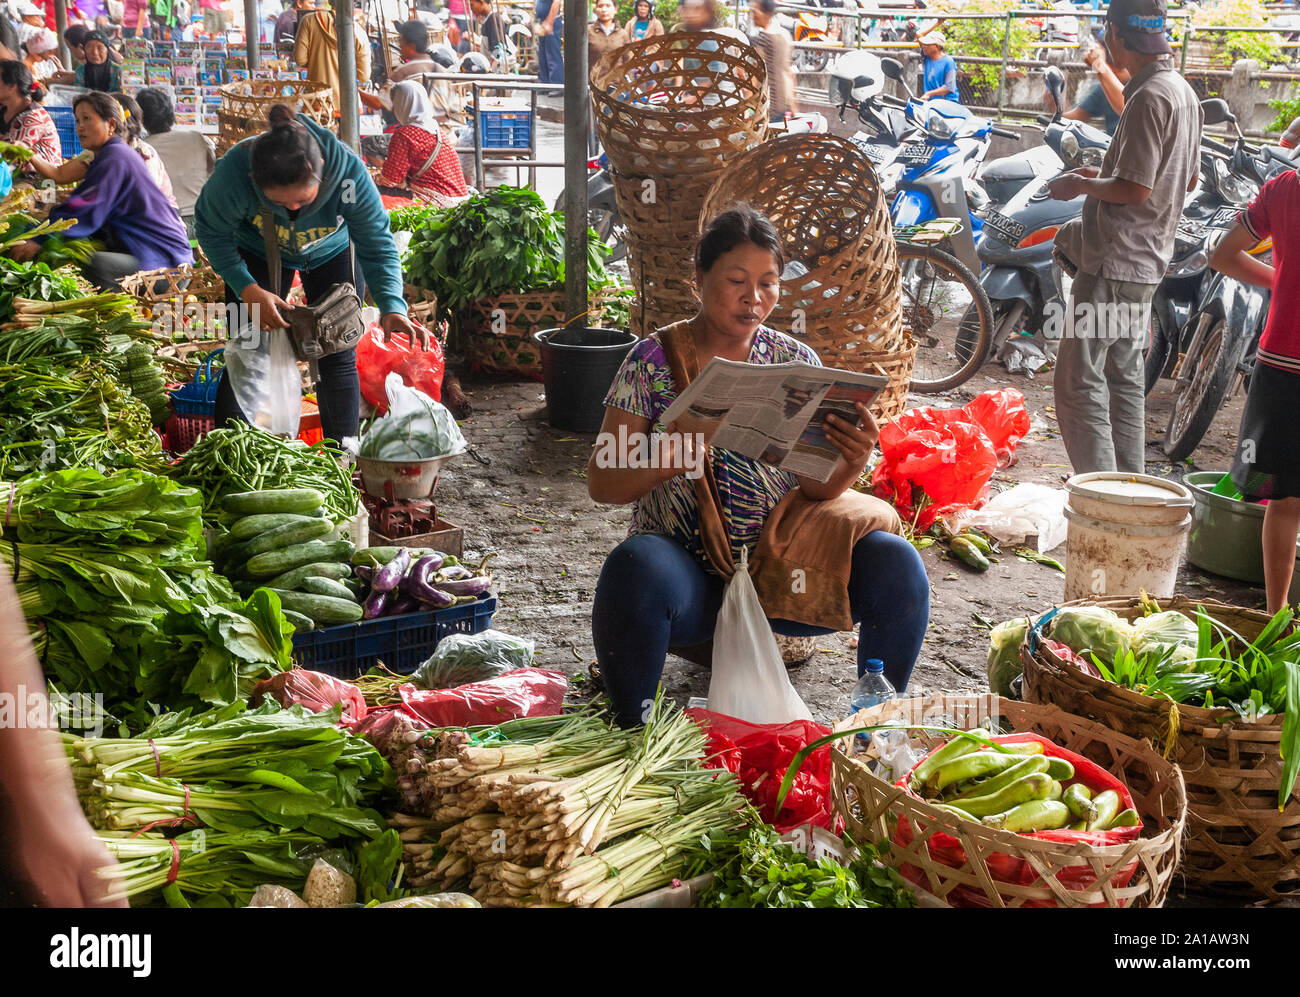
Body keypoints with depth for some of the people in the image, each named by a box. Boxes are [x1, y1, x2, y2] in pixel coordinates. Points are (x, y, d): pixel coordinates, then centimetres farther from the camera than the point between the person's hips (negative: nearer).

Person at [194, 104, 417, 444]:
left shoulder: (348, 171, -37)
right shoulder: (234, 171, -37)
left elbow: (377, 243, -23)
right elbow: (212, 231, -18)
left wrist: (391, 305, -37)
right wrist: (247, 289, -30)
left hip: (332, 253, 1)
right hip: (258, 254, 0)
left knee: (338, 357, -2)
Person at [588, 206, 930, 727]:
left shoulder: (796, 361, 6)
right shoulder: (654, 358, -1)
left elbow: (817, 488, 3)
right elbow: (601, 483, -4)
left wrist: (849, 465, -21)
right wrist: (663, 463, -26)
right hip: (690, 572, -2)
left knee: (895, 562, -22)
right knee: (636, 567, -36)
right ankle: (630, 737, -13)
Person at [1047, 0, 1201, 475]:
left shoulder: (1148, 98, -18)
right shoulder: (1183, 91, 13)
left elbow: (1136, 190, -23)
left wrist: (1082, 184, -7)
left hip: (1114, 263, -10)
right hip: (1148, 259, 10)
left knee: (1078, 383, -8)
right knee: (1125, 378, 18)